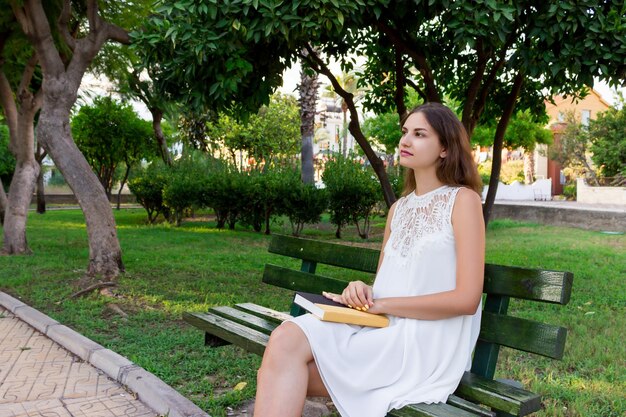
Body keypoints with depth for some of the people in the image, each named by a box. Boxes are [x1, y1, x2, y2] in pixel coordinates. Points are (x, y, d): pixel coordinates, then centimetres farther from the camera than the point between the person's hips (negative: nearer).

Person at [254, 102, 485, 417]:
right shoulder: (399, 208, 18)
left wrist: (380, 304, -13)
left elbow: (466, 299, -11)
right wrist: (363, 292, -5)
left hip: (426, 346, -6)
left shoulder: (463, 200, -2)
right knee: (286, 339, -22)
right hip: (380, 331, 6)